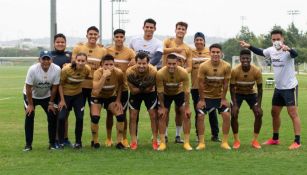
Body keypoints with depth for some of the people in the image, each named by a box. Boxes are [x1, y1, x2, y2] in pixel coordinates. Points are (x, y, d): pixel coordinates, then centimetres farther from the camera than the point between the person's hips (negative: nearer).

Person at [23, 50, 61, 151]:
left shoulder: (56, 69, -25)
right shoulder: (33, 69, -30)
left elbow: (54, 87, -12)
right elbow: (28, 88, -21)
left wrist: (51, 103, -7)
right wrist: (30, 104, -16)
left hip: (47, 96, 2)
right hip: (31, 96, -2)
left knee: (52, 117, -5)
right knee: (29, 117, -10)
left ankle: (52, 143, 8)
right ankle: (28, 144, 0)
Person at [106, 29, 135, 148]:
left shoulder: (129, 52, -3)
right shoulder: (107, 51, 0)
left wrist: (134, 62, -37)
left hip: (124, 86, 0)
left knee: (123, 113, 6)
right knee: (110, 112, 7)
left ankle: (124, 139, 17)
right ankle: (108, 139, 17)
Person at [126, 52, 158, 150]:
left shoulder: (153, 72, -33)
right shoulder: (130, 72, -32)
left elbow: (150, 88, -20)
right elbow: (133, 90, -23)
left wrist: (140, 88, -27)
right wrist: (144, 88, -26)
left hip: (150, 93, 0)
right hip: (135, 94, 0)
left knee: (153, 115, -2)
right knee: (133, 116, -2)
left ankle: (155, 141, 10)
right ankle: (133, 141, 8)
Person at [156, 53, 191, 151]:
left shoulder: (183, 73, -32)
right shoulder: (160, 73, -33)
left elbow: (186, 91, -21)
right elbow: (160, 91, -20)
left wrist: (187, 107, -18)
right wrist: (162, 107, -14)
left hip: (179, 92, 0)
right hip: (166, 94, 0)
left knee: (186, 115, -8)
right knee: (162, 116, -7)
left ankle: (186, 143, -1)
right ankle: (162, 143, 2)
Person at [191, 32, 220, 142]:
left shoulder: (210, 52, 2)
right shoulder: (190, 52, 3)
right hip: (195, 86, 0)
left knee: (212, 111, 4)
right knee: (198, 111, 8)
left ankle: (215, 134, 12)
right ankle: (199, 135, 17)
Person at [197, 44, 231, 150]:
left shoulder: (226, 66, -16)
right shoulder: (204, 66, -21)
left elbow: (225, 84, -7)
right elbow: (201, 83, -13)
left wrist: (223, 99, -5)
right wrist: (201, 100, -11)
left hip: (219, 96, 1)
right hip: (206, 95, -1)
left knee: (226, 115, -9)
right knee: (200, 116, -10)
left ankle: (225, 142, 2)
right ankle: (201, 143, 0)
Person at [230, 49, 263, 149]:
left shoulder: (256, 71, -27)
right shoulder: (235, 71, -29)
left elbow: (259, 88, -17)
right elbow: (232, 88, -19)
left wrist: (259, 105, -22)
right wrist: (235, 105, -25)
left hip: (251, 93, 1)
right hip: (238, 93, -1)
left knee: (259, 114, -12)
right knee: (234, 115, -15)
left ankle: (255, 140, 2)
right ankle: (236, 140, -1)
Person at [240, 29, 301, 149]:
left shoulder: (287, 51, -20)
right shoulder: (271, 50, 1)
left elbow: (295, 54, -42)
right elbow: (260, 52, 19)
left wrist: (288, 49, -62)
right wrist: (249, 46, 9)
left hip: (290, 87, -8)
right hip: (278, 87, 8)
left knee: (293, 113, -8)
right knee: (274, 112, 15)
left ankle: (297, 141, -5)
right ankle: (275, 139, 28)